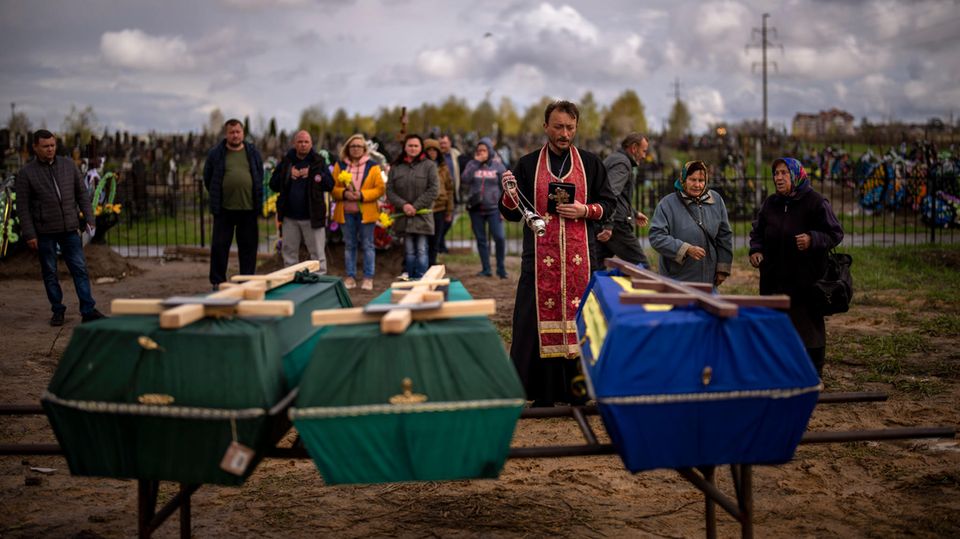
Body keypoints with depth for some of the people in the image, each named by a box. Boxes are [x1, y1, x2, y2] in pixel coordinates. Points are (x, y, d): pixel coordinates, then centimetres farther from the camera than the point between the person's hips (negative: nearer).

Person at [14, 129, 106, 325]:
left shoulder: (68, 165, 5)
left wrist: (89, 218, 0)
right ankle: (58, 311, 18)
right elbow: (22, 206, -3)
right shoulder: (26, 173, -3)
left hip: (69, 230, 2)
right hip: (44, 232, -2)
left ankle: (88, 311, 2)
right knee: (50, 273, 7)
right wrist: (29, 234, -8)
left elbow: (82, 194, 9)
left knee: (80, 269, -1)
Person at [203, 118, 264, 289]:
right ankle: (217, 281, 9)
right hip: (223, 210, -1)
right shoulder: (215, 154, 3)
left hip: (248, 209, 2)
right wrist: (216, 196, 12)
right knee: (219, 246, 0)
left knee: (248, 247, 5)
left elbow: (259, 177, 16)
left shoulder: (253, 153, 9)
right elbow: (207, 178, 12)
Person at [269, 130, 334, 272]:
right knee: (289, 253, 12)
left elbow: (330, 184, -8)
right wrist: (288, 175, -8)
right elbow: (273, 184, 6)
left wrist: (312, 174, -16)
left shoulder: (318, 162, 1)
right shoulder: (286, 162, 8)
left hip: (312, 217, -3)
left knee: (317, 253, -2)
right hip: (290, 217, 3)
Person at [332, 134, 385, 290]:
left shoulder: (372, 166, 1)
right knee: (349, 245, 8)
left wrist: (362, 195, -16)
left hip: (366, 212, -2)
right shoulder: (340, 165, 8)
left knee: (367, 245, 2)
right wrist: (344, 193, -14)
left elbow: (380, 188, -4)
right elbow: (333, 188, 6)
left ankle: (368, 278, 8)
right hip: (346, 212, 2)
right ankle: (350, 277, 15)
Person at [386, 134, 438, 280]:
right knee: (409, 252, 8)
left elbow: (433, 190, -6)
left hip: (422, 215, -3)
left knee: (421, 251, -4)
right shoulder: (396, 167, 8)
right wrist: (403, 205, -12)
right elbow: (389, 190, 4)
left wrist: (416, 206, -11)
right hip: (404, 216, 3)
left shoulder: (429, 165, 0)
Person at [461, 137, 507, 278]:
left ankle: (501, 268, 4)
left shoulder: (498, 165, 2)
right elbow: (464, 181, -10)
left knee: (499, 237, -11)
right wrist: (476, 162, -11)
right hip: (476, 208, 2)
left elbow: (505, 188, 2)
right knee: (481, 239, 7)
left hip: (493, 208, -2)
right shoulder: (472, 164, 6)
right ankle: (486, 269, 15)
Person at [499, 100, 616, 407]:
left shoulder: (590, 163, 11)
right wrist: (509, 194, -12)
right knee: (540, 318, -3)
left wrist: (585, 211, -7)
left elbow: (609, 203, 11)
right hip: (540, 259, 0)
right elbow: (510, 214, 9)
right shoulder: (527, 165, 9)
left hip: (580, 257, 0)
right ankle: (543, 393, 5)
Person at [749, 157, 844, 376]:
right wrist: (756, 250, 1)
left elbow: (835, 233, -7)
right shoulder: (770, 203, 11)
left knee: (809, 325, 2)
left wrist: (812, 239, -24)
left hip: (806, 280, -5)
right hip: (774, 278, 5)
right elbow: (757, 231, 20)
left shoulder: (815, 202, -7)